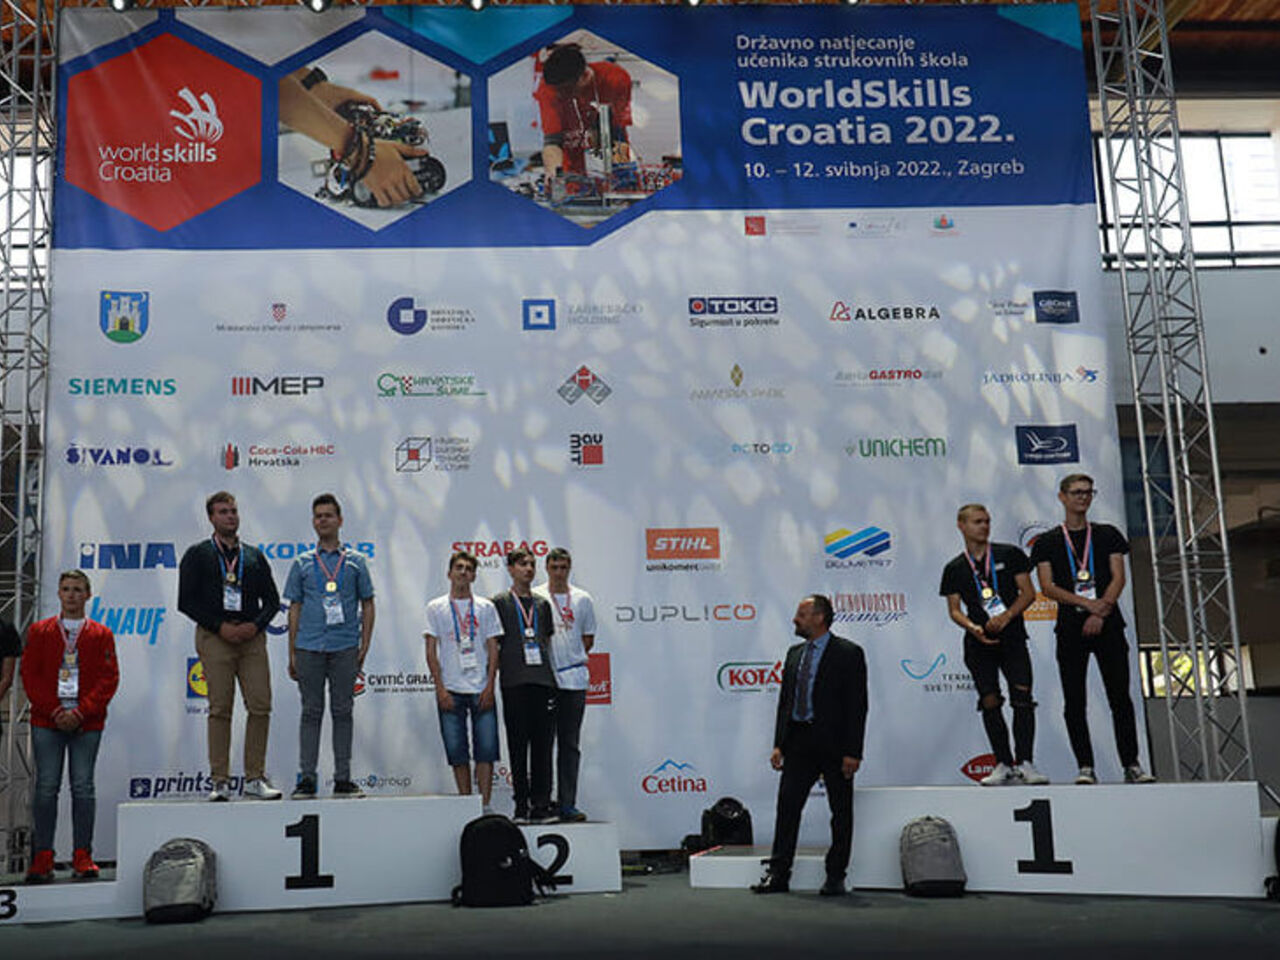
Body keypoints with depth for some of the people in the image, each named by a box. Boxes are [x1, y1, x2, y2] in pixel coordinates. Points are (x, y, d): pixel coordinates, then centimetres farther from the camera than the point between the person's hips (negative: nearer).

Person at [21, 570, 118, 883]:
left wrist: (81, 711, -10)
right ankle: (42, 857, 3)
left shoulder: (101, 635, 9)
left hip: (87, 722, 0)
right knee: (46, 786, -2)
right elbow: (30, 675, 4)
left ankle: (82, 856, 4)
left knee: (83, 786, -1)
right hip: (47, 720, 0)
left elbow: (109, 679, 2)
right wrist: (55, 710, -8)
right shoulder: (39, 632, 11)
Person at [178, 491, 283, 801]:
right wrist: (220, 626, -9)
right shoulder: (197, 555, 8)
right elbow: (186, 601, 1)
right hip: (214, 637, -3)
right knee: (220, 709, -4)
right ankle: (220, 782, 1)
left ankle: (255, 778, 3)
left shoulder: (254, 556, 18)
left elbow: (271, 599, 16)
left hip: (251, 636, 3)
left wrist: (255, 625, -4)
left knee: (261, 706, -4)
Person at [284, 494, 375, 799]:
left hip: (344, 648, 0)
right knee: (311, 711, 2)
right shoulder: (302, 563, 11)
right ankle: (306, 778, 6)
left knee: (342, 711, 3)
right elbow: (294, 607, 10)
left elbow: (367, 605, 10)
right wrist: (292, 653, 4)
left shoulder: (355, 562, 9)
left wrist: (365, 645, 0)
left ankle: (343, 778, 8)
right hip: (309, 647, 0)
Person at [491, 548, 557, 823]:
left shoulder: (542, 604, 17)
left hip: (542, 680, 4)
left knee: (543, 743, 1)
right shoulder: (499, 603, 5)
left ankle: (541, 804, 5)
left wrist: (550, 674, 14)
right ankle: (522, 805, 6)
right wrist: (497, 672, -3)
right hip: (514, 683, -3)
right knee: (518, 745, 0)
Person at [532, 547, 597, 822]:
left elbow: (588, 639, 14)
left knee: (570, 745, 4)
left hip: (574, 679, 2)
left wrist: (568, 655, 3)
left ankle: (566, 805, 7)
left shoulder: (582, 599, 9)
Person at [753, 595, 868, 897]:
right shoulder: (794, 654, 12)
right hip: (799, 744, 5)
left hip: (834, 745, -5)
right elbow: (784, 700, 14)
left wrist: (852, 752, -15)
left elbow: (857, 705, -10)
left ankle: (835, 877, 15)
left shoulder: (848, 654, -7)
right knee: (787, 805, 2)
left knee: (841, 812, 4)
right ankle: (778, 874, 8)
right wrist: (779, 744, 6)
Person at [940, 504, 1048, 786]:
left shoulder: (1010, 554, 8)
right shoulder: (954, 568, 11)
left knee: (1022, 697, -13)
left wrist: (1006, 617, -12)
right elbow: (954, 609, 7)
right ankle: (1004, 764, 7)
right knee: (990, 703, -1)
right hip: (979, 643, 1)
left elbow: (1028, 593, 4)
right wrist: (973, 628, -12)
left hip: (1012, 638, -1)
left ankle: (1024, 763, -12)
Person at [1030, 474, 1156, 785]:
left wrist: (1101, 611, -11)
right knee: (1074, 702, -2)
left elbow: (1118, 578, 3)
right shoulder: (1047, 542, 8)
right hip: (1071, 628, 0)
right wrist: (1088, 603, -13)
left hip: (1108, 624, 1)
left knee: (1120, 697, -1)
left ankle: (1131, 765, 4)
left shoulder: (1108, 535, 12)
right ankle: (1085, 767, 4)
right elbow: (1047, 587, -1)